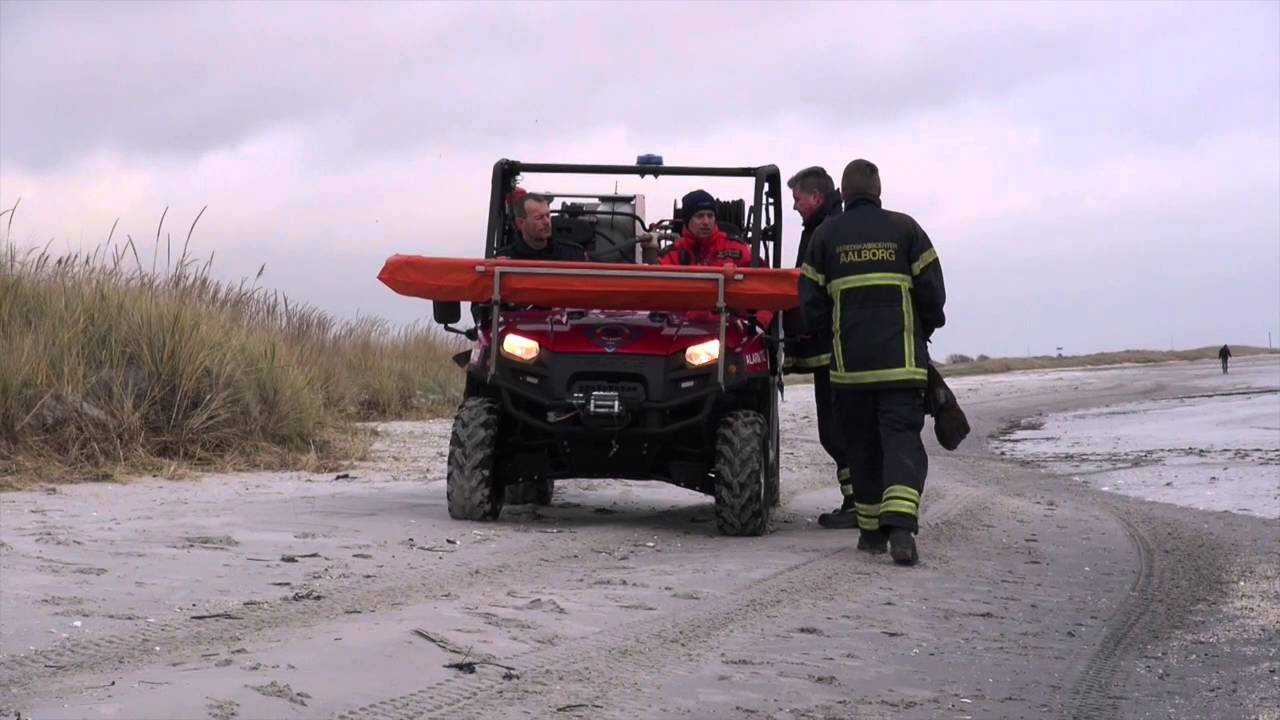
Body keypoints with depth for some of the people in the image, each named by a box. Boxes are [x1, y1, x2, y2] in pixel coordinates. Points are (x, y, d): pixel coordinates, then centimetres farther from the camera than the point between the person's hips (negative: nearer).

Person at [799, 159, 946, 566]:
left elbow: (810, 303, 4)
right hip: (902, 361, -1)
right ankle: (900, 525, -23)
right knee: (902, 440, -5)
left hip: (850, 362, 2)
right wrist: (922, 332, 18)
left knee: (862, 445, 13)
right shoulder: (904, 229, 2)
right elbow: (932, 292, 1)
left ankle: (871, 530, 17)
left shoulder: (825, 236, 5)